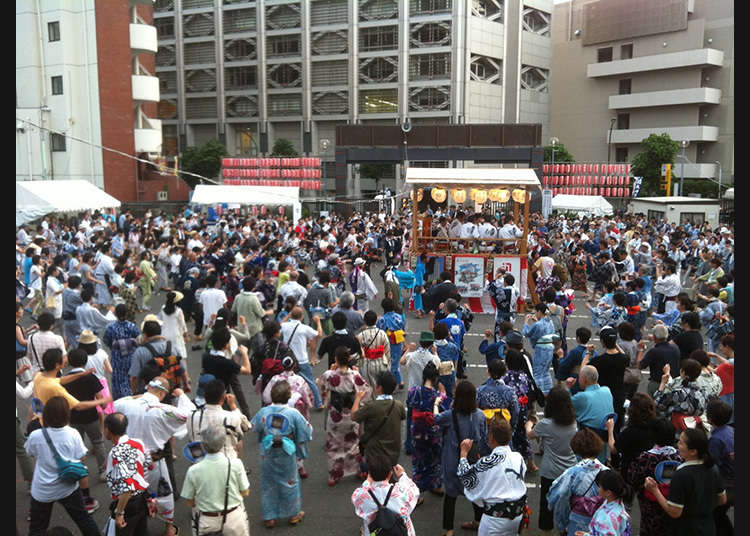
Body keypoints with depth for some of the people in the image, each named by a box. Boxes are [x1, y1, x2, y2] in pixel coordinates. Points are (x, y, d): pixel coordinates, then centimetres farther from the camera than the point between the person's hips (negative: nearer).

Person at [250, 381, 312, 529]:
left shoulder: (264, 412, -13)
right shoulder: (293, 414, -18)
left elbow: (254, 426, 5)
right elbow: (306, 432, -9)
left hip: (267, 454, 1)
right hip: (287, 454, -1)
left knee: (268, 484, 17)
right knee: (290, 482, 18)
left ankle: (269, 517, 25)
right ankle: (293, 514, 32)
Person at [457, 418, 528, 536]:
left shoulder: (487, 463, -21)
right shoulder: (519, 458, -6)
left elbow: (466, 479, -8)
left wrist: (464, 453, 0)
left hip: (496, 518, -5)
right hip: (518, 514, 5)